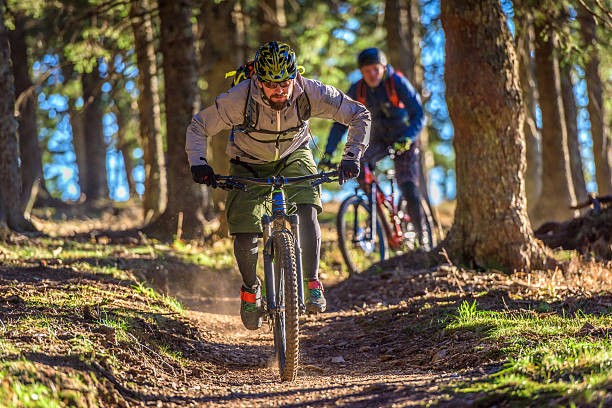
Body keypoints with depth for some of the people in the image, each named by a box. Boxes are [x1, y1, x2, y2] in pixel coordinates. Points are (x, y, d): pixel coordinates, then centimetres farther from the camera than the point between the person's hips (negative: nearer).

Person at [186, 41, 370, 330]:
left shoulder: (310, 92, -30)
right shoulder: (240, 98, -33)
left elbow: (360, 115, -19)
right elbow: (198, 127, -19)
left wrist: (351, 157, -29)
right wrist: (198, 163, -33)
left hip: (293, 157, 1)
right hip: (249, 164, -1)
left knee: (307, 211, -27)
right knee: (244, 237, -11)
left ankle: (313, 284, -12)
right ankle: (250, 289, 18)